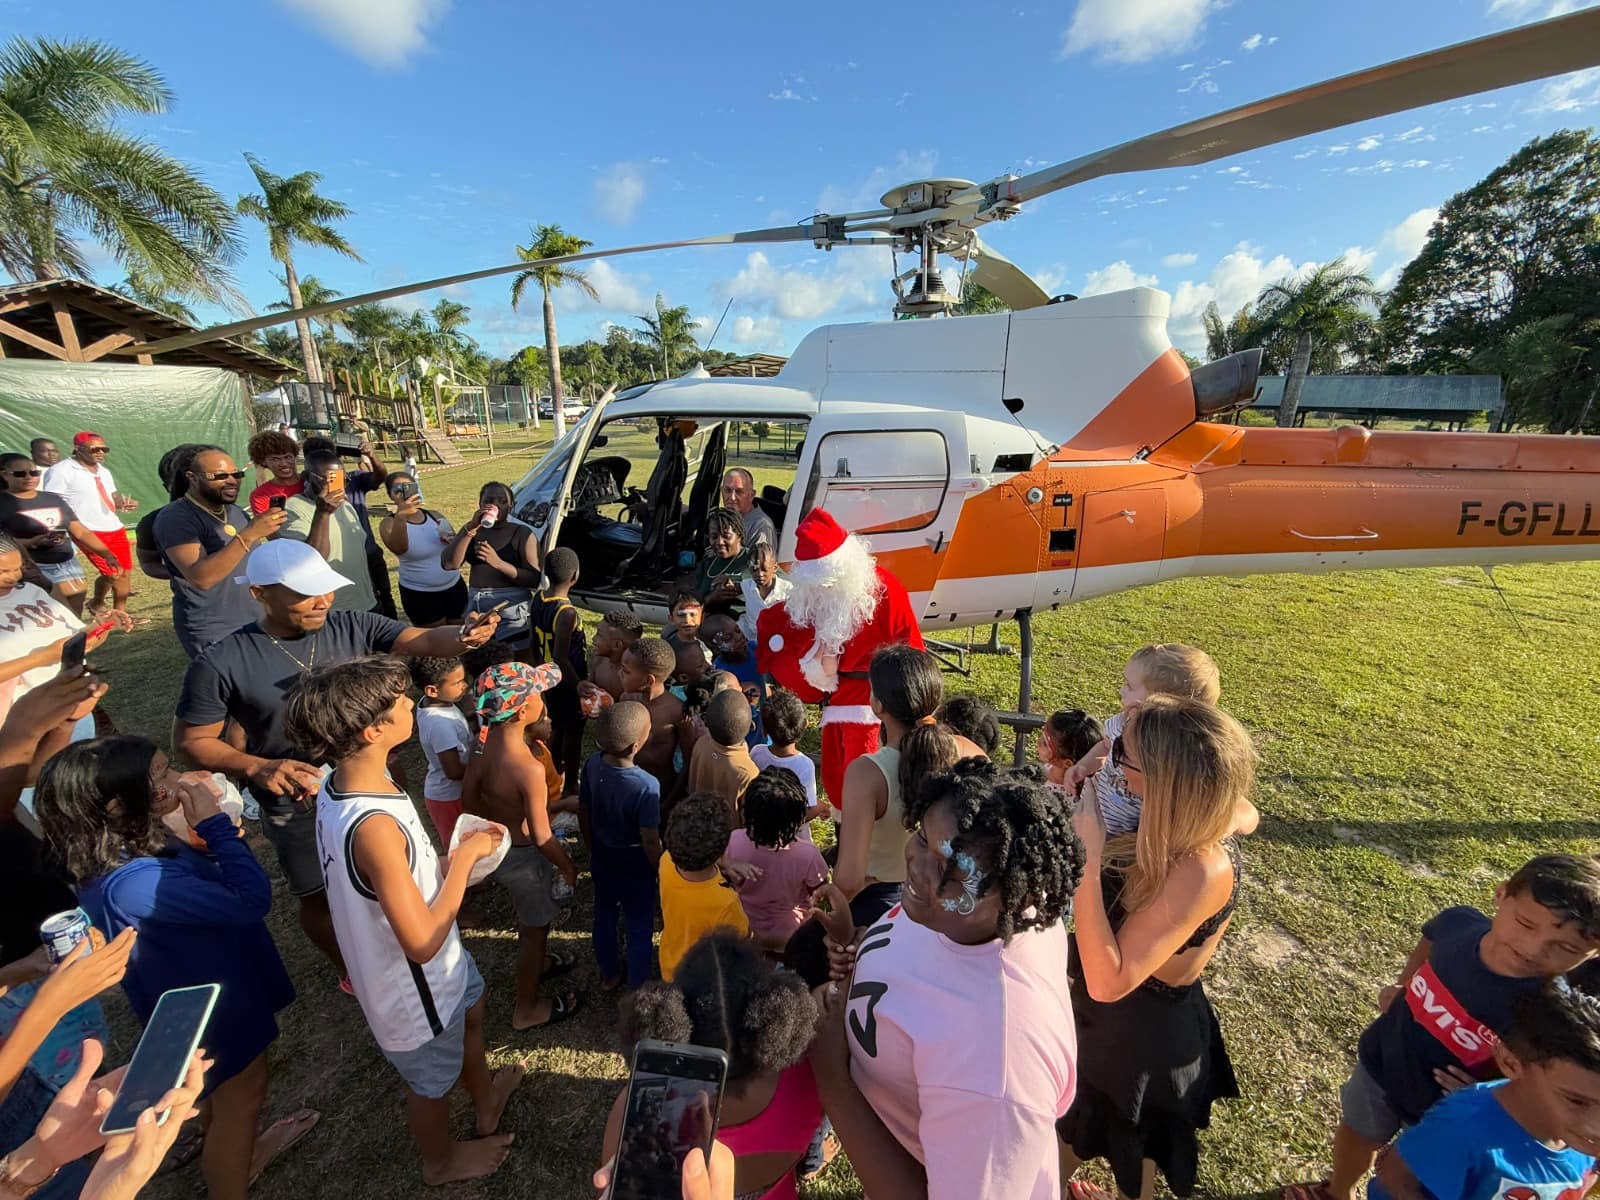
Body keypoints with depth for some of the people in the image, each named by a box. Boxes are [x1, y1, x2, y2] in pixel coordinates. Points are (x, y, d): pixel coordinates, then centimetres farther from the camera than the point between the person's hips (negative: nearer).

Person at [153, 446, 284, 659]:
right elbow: (201, 578, -28)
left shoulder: (235, 512, 10)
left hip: (256, 624, 7)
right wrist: (248, 534, -33)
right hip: (213, 635, -7)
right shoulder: (175, 518, -14)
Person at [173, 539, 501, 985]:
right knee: (321, 897, 20)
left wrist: (465, 636, -46)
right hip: (299, 805, -2)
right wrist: (257, 767, -27)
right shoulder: (220, 665, -19)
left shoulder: (351, 627, -14)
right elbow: (191, 740, -10)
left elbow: (425, 641, -23)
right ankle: (352, 970, 48)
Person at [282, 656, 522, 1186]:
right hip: (415, 984, -8)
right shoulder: (373, 826, -42)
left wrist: (451, 859, -4)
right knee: (432, 1080, 24)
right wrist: (465, 856, -28)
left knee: (471, 1008, 34)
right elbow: (422, 942, -34)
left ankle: (486, 1100, 63)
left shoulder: (341, 783, -13)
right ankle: (442, 1160, 56)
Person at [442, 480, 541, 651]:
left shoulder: (522, 533, -5)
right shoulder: (471, 530, 8)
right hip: (475, 606, 5)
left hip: (512, 609, -4)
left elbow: (535, 580, -13)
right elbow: (449, 564, -8)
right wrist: (471, 528, -15)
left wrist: (498, 563, -24)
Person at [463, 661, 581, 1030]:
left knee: (528, 915, 32)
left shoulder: (482, 745, -13)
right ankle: (527, 1010, 39)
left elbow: (469, 799, 2)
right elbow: (542, 838, -25)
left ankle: (537, 962, 58)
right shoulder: (529, 769, -36)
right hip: (523, 857, -7)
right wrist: (568, 867, -8)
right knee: (535, 928, 18)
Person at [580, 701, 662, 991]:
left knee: (604, 913, 28)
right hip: (634, 864, -5)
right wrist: (661, 872, -5)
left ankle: (609, 974, 50)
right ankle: (637, 987, 39)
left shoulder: (593, 764, -19)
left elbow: (583, 812, -4)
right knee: (639, 926, 19)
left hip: (602, 856, 5)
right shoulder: (647, 786, -36)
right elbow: (650, 841, -24)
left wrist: (592, 848, 14)